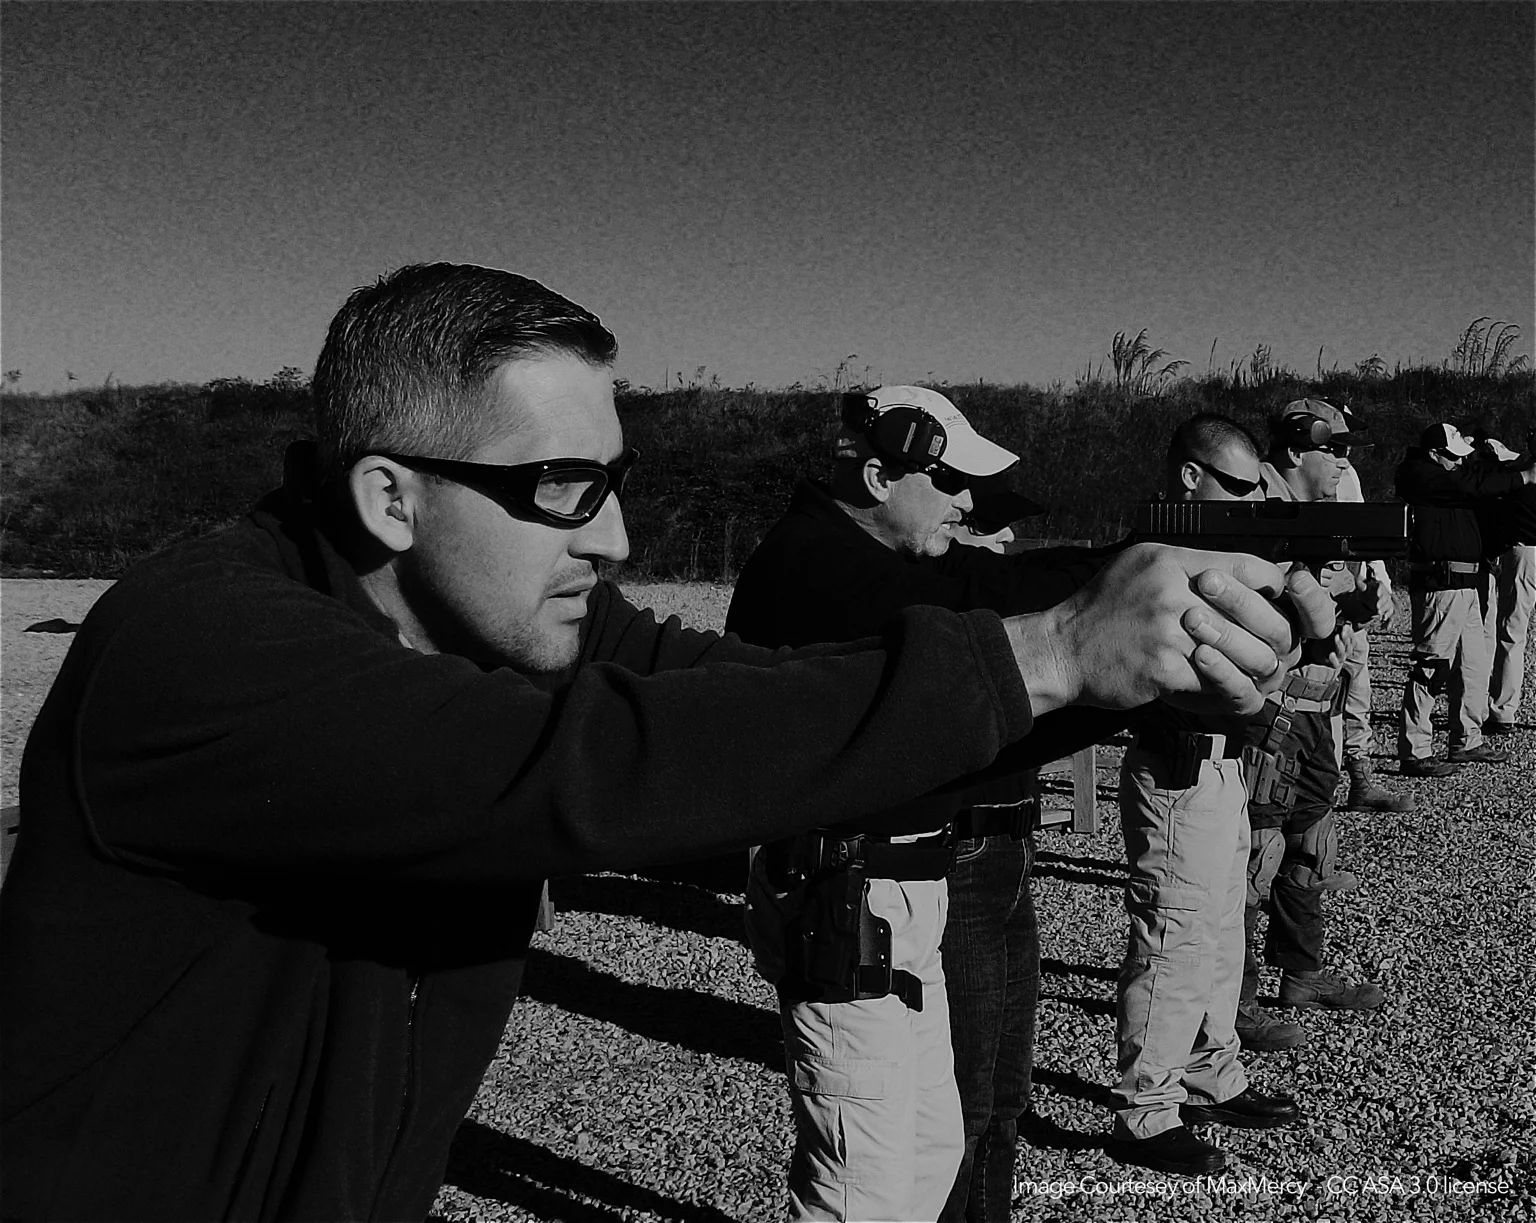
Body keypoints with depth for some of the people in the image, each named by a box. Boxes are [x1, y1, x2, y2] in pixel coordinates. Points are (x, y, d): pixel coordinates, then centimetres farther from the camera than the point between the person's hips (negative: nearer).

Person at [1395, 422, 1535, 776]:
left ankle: (1466, 743, 25)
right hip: (1440, 586, -11)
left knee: (1473, 666, 15)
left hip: (1465, 586, 11)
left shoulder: (1445, 477, 22)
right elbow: (1472, 485, -16)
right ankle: (1414, 753, -6)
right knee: (1430, 668, -9)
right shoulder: (1420, 475, -10)